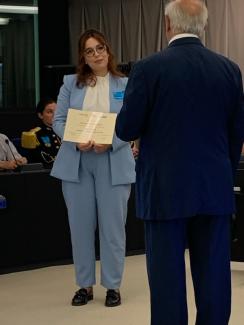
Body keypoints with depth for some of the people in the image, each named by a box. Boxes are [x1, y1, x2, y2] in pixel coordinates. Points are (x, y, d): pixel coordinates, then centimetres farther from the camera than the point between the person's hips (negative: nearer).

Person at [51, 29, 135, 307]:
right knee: (80, 224, 5)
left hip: (113, 163, -1)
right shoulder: (71, 83, 7)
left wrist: (110, 142, -19)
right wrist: (77, 140, -15)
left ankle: (113, 286, 12)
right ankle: (84, 285, 16)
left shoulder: (125, 85, 3)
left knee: (112, 225, 2)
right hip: (76, 163, 2)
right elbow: (58, 121, 3)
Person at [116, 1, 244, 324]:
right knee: (214, 274, 8)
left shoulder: (148, 68, -9)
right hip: (215, 189, 4)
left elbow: (126, 130, -6)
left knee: (167, 275, 3)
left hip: (166, 190, -3)